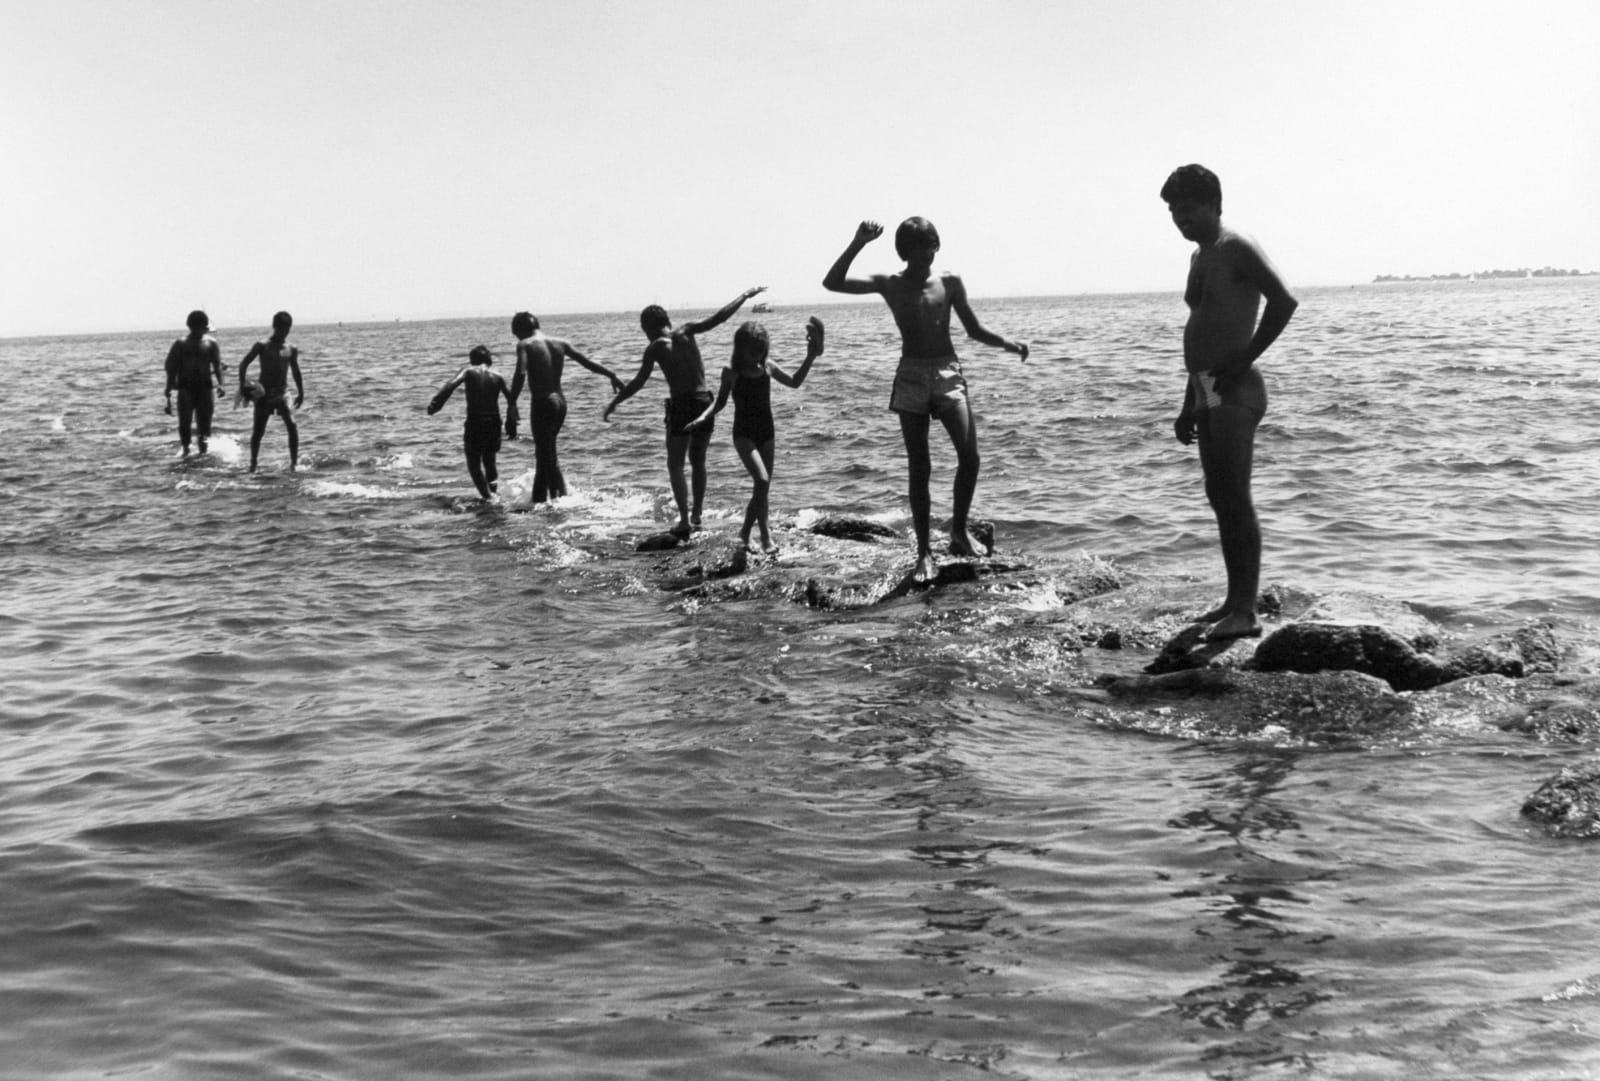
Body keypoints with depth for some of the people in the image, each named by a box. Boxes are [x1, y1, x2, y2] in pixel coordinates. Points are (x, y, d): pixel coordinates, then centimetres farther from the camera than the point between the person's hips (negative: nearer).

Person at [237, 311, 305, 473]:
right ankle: (253, 464, 23)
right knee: (258, 431, 5)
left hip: (282, 393, 1)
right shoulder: (262, 346, -3)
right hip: (264, 393, -1)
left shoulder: (291, 350, 5)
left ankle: (294, 463, -13)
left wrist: (300, 392, 16)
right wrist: (243, 383, -14)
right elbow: (244, 364, -2)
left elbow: (295, 371, 17)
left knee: (292, 426, -18)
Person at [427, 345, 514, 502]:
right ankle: (493, 487, 8)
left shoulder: (469, 372, -2)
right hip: (494, 423, 3)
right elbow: (512, 398, -4)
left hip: (474, 423, -3)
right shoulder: (498, 377, 4)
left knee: (474, 464, 9)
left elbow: (451, 385, -19)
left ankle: (488, 495, -5)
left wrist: (435, 404, -22)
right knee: (489, 461, 24)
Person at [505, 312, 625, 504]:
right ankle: (538, 499, 26)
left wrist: (512, 405, -28)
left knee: (547, 457, -2)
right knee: (545, 453, 20)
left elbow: (521, 374, -22)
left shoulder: (525, 345, -6)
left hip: (542, 403, -6)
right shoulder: (559, 343, 11)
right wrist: (612, 375, 25)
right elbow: (587, 362, 14)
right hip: (560, 401, 6)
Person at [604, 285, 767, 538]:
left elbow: (639, 382, -6)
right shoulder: (686, 333, 4)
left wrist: (614, 403, 3)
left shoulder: (655, 348, -3)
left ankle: (685, 520, -9)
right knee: (698, 461, 20)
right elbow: (719, 316, 1)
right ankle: (696, 514, 25)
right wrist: (746, 295, 10)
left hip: (681, 405, -4)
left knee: (675, 465, 3)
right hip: (704, 402, 5)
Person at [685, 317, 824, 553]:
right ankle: (766, 536, -18)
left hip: (766, 433, 5)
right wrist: (705, 416, -11)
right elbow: (720, 401, 6)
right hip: (744, 434, -5)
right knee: (762, 481, -22)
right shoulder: (731, 372, -6)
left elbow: (794, 383, 13)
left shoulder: (767, 367, 3)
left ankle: (746, 532, 24)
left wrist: (809, 359, 4)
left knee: (762, 487, 7)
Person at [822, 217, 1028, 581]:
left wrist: (1006, 342, -7)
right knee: (919, 468, -1)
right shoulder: (890, 285, 3)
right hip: (911, 376, -1)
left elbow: (974, 330, 11)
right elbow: (832, 283, -5)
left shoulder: (950, 283, 6)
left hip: (948, 373, 1)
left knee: (969, 456, -13)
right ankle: (924, 552, 5)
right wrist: (857, 245, -14)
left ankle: (959, 532, 7)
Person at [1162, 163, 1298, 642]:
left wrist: (1245, 358, -20)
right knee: (1220, 497, 11)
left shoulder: (1237, 249, -8)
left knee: (1234, 497, -12)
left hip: (1235, 389, -9)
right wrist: (1189, 406, 23)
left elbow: (1284, 301, -23)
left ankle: (1246, 612, -13)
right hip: (1208, 394, 9)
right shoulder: (1199, 258, 20)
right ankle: (1236, 598, 17)